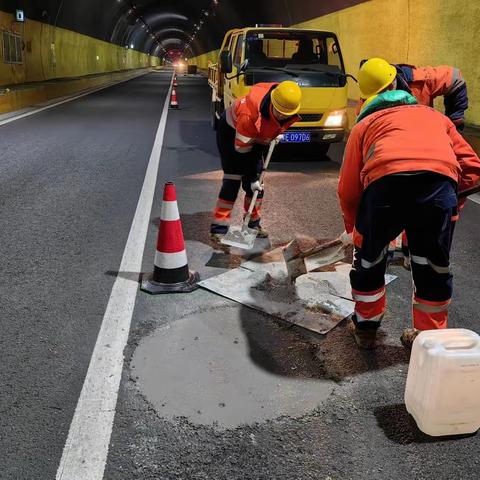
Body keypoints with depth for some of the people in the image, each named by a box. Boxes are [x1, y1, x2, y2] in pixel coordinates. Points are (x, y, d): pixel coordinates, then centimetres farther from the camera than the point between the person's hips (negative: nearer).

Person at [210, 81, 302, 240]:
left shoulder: (288, 104, -21)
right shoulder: (249, 113, -40)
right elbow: (242, 150, -30)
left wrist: (276, 133, 6)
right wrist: (251, 177, -25)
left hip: (257, 136, 7)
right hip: (231, 133, -7)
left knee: (257, 177, 5)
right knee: (233, 179, -15)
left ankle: (253, 223, 20)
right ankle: (218, 228, -11)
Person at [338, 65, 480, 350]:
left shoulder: (364, 124, 30)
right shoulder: (435, 116, 36)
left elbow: (348, 189, 23)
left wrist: (352, 228, 38)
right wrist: (449, 202, 33)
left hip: (385, 182, -1)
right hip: (441, 183, 2)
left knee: (369, 259, 22)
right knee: (434, 267, 20)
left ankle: (366, 327, 38)